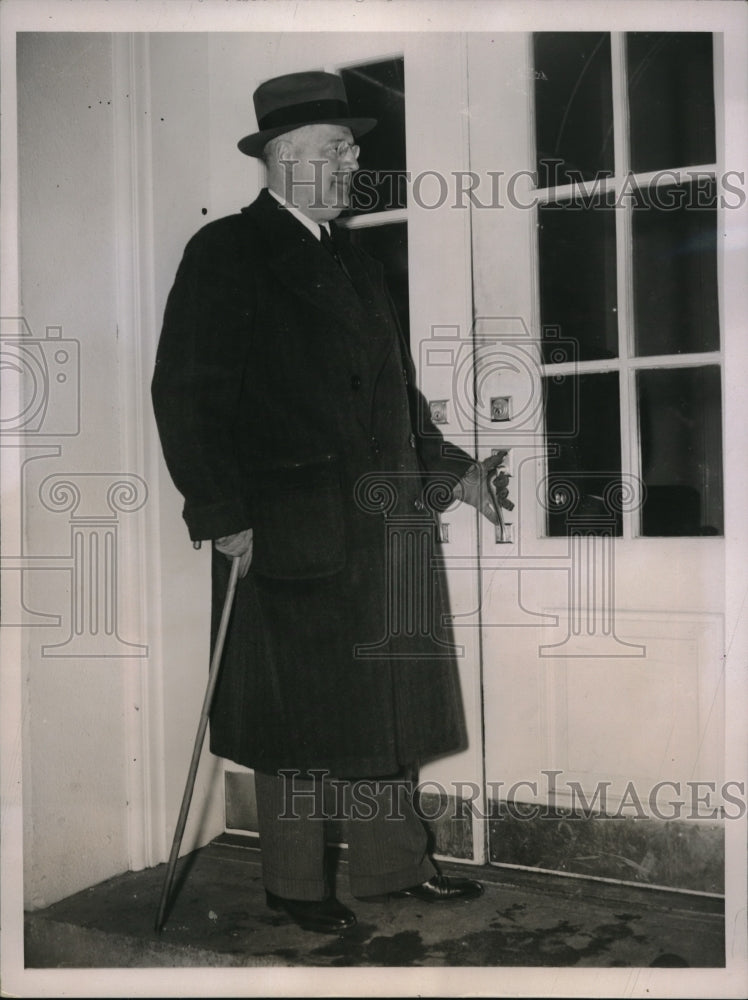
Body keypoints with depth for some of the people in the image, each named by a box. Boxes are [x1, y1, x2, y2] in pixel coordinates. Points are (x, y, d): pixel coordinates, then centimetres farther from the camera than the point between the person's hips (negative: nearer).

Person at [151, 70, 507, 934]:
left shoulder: (352, 262, 19)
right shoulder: (227, 253, -5)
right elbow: (186, 395, -11)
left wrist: (449, 470, 15)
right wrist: (223, 515, -17)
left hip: (386, 522, 7)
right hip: (289, 528, -7)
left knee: (388, 700, 13)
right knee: (298, 710, 4)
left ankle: (392, 864, 28)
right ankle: (294, 884, 22)